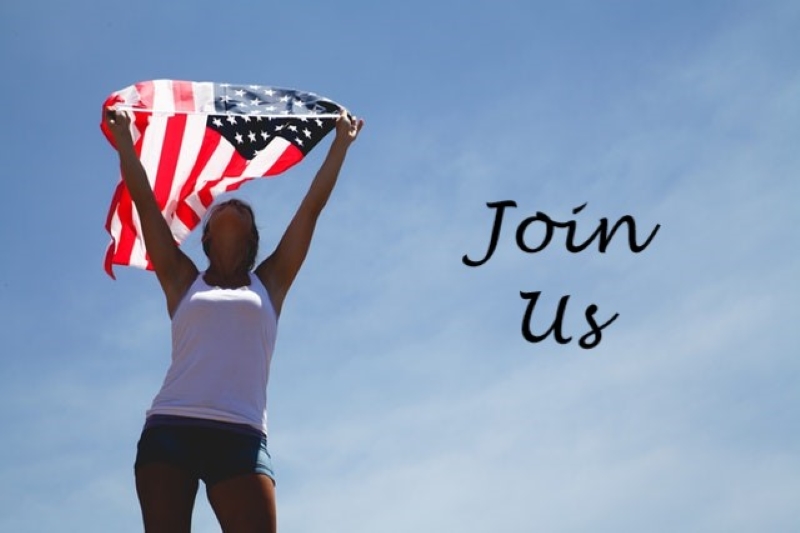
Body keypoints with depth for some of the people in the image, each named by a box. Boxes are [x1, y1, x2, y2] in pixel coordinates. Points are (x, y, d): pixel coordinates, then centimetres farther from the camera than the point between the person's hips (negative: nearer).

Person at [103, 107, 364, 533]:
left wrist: (341, 143, 29)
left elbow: (313, 205, 24)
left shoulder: (268, 283, 20)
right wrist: (123, 137, 28)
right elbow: (144, 200, 22)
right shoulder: (183, 280, 20)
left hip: (240, 436, 0)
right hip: (169, 430, 1)